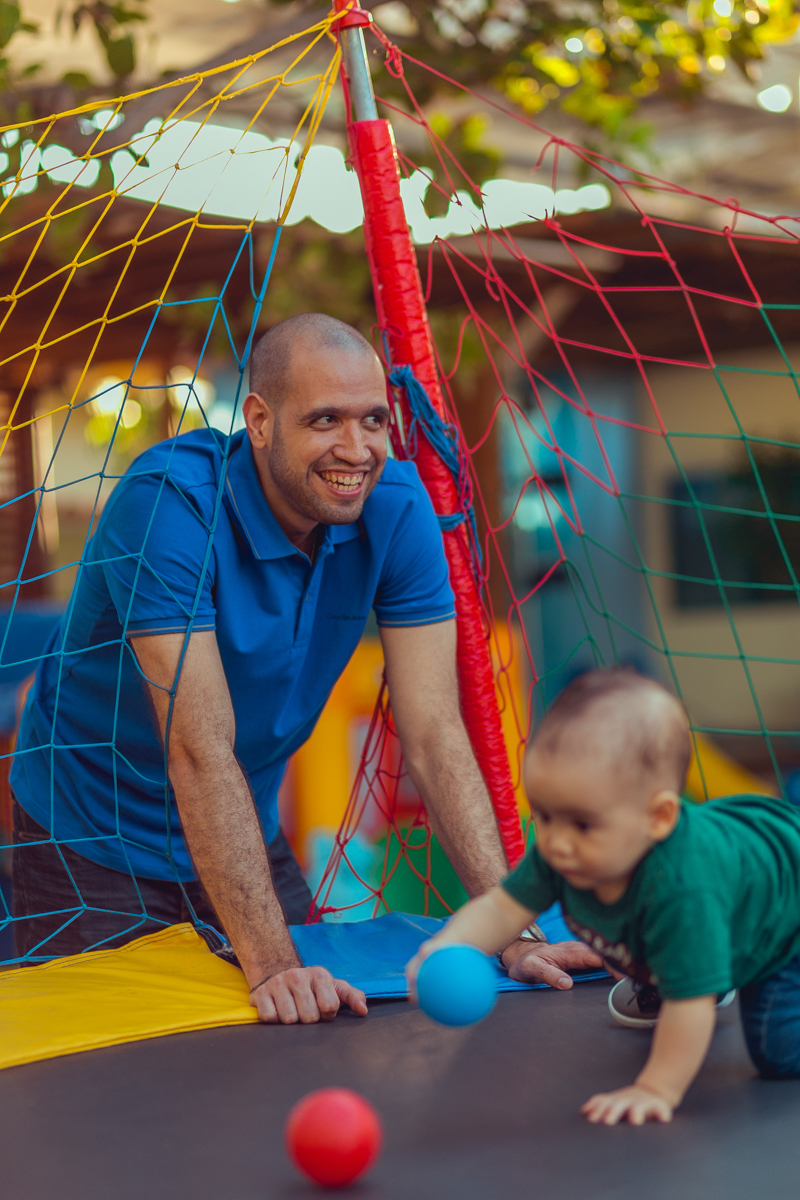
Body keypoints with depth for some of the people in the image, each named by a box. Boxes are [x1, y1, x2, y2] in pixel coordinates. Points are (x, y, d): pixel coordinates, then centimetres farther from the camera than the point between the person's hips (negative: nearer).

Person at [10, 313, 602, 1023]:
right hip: (93, 846, -4)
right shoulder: (167, 504, -29)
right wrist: (270, 964, -38)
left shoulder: (396, 506, -14)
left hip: (250, 837, 5)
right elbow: (201, 752, -33)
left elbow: (434, 735, -15)